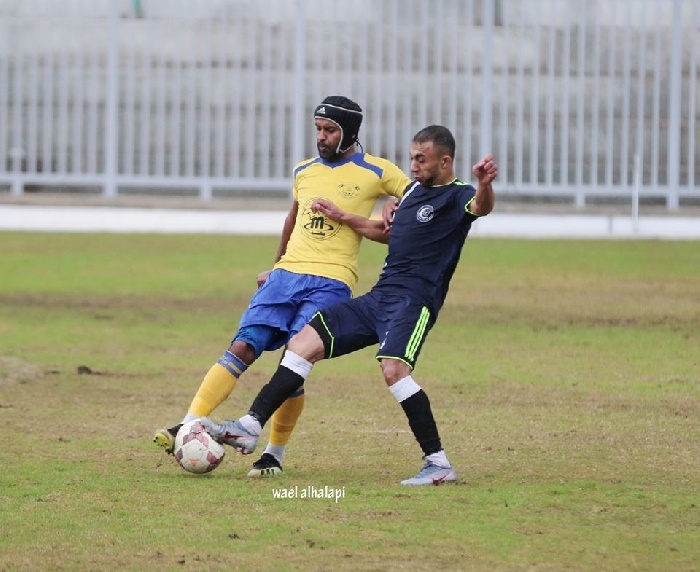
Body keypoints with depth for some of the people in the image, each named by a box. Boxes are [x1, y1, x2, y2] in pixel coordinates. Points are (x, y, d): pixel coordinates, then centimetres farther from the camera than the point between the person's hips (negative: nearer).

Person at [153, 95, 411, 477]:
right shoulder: (304, 172, 18)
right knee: (244, 348, -12)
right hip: (287, 274, 4)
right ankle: (190, 425, -18)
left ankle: (275, 454, -1)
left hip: (330, 283, -4)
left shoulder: (375, 173, 3)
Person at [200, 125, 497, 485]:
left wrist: (484, 185, -54)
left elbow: (481, 207, -33)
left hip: (414, 302, -9)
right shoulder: (414, 189, 18)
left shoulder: (457, 196, -8)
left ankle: (438, 464, -23)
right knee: (304, 342, 2)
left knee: (393, 368, -31)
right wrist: (343, 218, 34)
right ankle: (250, 428, 2)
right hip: (379, 297, 9)